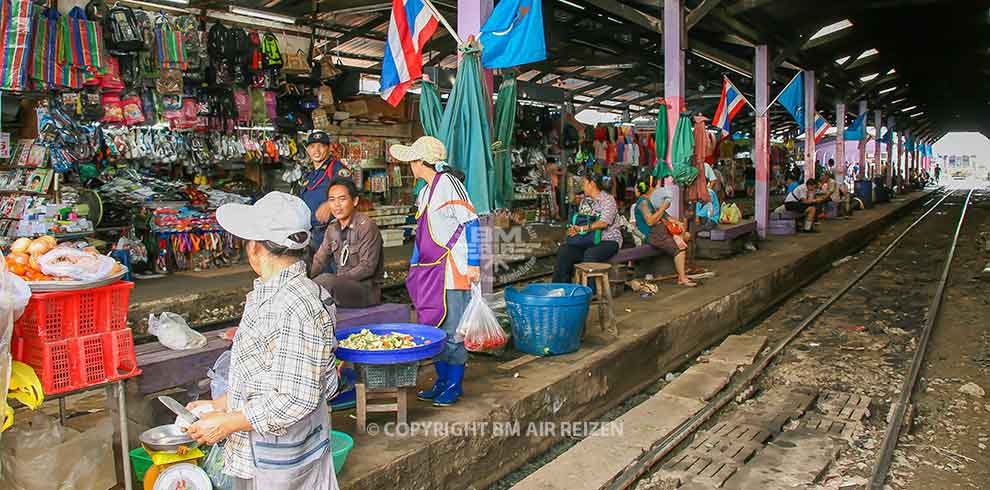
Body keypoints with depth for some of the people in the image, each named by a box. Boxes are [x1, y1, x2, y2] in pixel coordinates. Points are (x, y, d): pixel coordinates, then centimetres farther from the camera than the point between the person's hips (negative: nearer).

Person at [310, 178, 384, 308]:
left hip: (367, 289, -7)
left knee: (325, 281, -31)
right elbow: (319, 260, 13)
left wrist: (338, 278, -24)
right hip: (343, 285, 7)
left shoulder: (367, 227, -13)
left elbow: (367, 267, -19)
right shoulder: (333, 228, 11)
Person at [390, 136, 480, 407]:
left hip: (452, 270, -9)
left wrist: (473, 263, -17)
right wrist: (414, 268, 24)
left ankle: (454, 385, 10)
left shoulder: (448, 184, -10)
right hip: (430, 272, 9)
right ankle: (442, 381, 24)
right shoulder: (424, 192, 17)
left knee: (451, 331, -2)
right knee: (433, 328, 13)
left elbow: (471, 223, -14)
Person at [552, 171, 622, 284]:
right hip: (588, 241, 6)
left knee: (590, 254, -37)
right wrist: (574, 229, -11)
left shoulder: (608, 200, -7)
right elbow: (579, 221, 13)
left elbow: (603, 223, -20)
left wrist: (581, 228, -25)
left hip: (608, 241, -6)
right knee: (564, 251, -17)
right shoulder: (585, 201, 17)